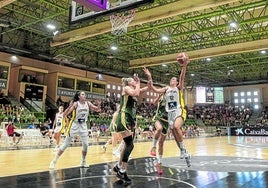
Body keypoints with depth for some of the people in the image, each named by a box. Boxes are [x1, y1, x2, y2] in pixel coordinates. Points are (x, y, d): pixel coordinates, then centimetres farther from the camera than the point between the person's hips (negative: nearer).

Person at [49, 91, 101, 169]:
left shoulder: (88, 103, -1)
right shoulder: (75, 104, -15)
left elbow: (97, 110, 4)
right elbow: (64, 115, -19)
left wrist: (99, 105, -16)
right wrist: (70, 106, -35)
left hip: (83, 126, 5)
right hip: (74, 125, -4)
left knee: (85, 144, 2)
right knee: (66, 144, -2)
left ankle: (83, 162, 21)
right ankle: (54, 161, 7)